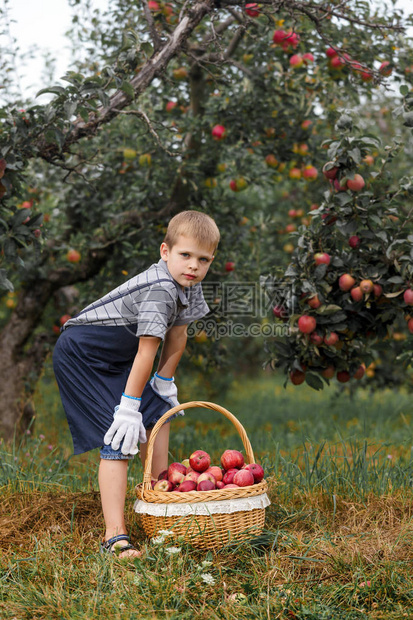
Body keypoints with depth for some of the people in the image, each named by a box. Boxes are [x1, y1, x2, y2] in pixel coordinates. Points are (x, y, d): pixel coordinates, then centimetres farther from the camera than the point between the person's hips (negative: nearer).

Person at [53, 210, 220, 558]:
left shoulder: (189, 285, -2)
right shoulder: (160, 288, -30)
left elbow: (177, 335, 8)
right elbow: (147, 351, -28)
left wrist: (165, 385, 12)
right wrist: (129, 407, -24)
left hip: (117, 357, 10)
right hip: (81, 355, -10)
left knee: (158, 413, 16)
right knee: (120, 436, -17)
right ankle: (115, 536, -18)